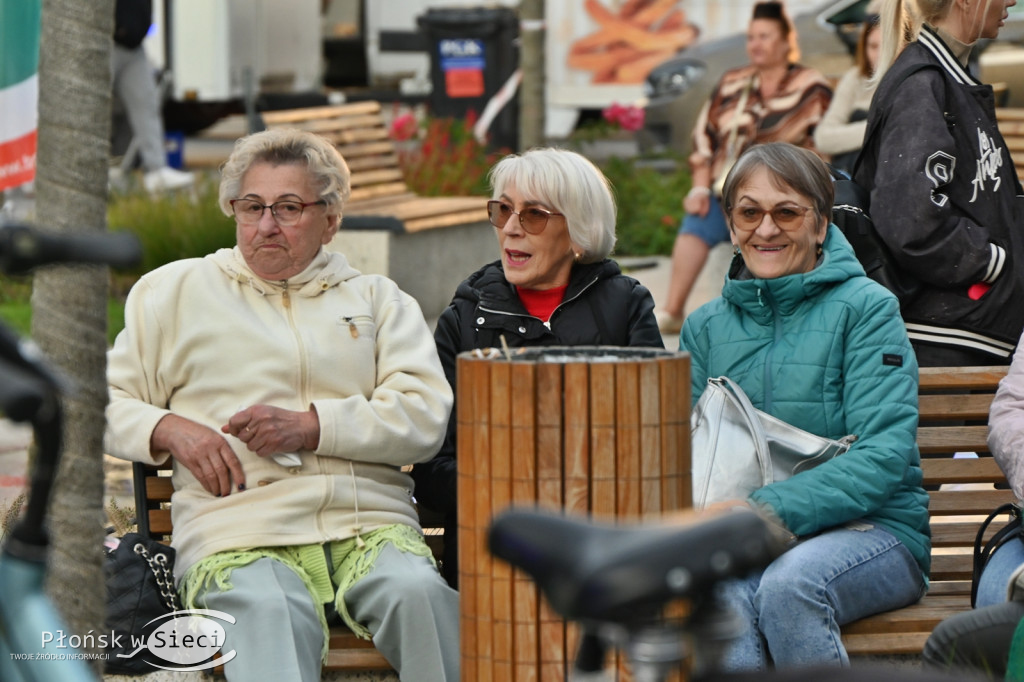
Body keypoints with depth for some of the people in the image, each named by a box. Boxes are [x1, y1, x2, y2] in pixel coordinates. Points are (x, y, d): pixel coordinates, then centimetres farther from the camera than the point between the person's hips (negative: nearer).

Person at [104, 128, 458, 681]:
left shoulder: (378, 299, 22)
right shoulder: (174, 292, 21)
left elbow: (427, 417, 8)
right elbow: (107, 403, 21)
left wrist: (311, 426, -6)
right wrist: (170, 430, -1)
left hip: (371, 525, 2)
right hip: (237, 530, -1)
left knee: (419, 592, -34)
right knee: (268, 613, -38)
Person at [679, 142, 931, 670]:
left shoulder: (866, 307, 0)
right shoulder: (705, 327, 15)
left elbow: (884, 455, -10)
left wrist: (770, 509, -23)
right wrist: (706, 515, -14)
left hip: (870, 529, -2)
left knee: (788, 584, -36)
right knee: (723, 592, -33)